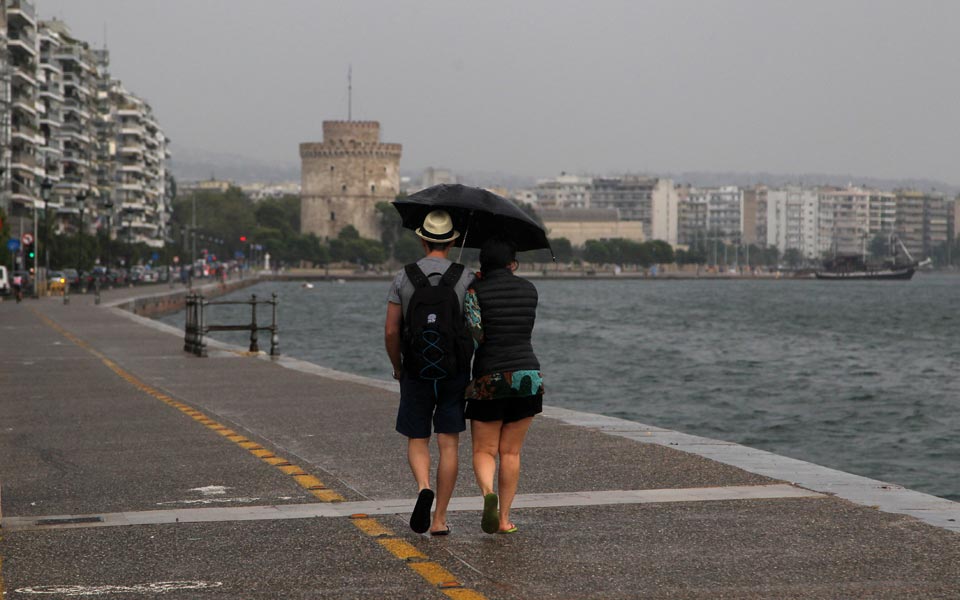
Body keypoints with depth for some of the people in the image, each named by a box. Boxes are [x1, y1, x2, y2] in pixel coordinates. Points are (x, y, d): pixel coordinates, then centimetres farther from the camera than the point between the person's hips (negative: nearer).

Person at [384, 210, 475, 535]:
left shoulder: (403, 277, -2)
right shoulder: (466, 278, -4)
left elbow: (390, 331, -2)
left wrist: (397, 366, 13)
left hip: (416, 374, 0)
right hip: (455, 372, 0)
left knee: (417, 441, 13)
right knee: (449, 445, 6)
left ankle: (423, 488, -17)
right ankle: (440, 518, 5)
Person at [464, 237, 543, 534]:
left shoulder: (476, 290, -4)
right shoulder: (529, 289, 7)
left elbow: (474, 331, -17)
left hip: (489, 379, -3)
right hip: (527, 376, 3)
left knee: (484, 451, 6)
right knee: (511, 452, 10)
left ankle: (488, 493, -22)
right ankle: (504, 517, 10)